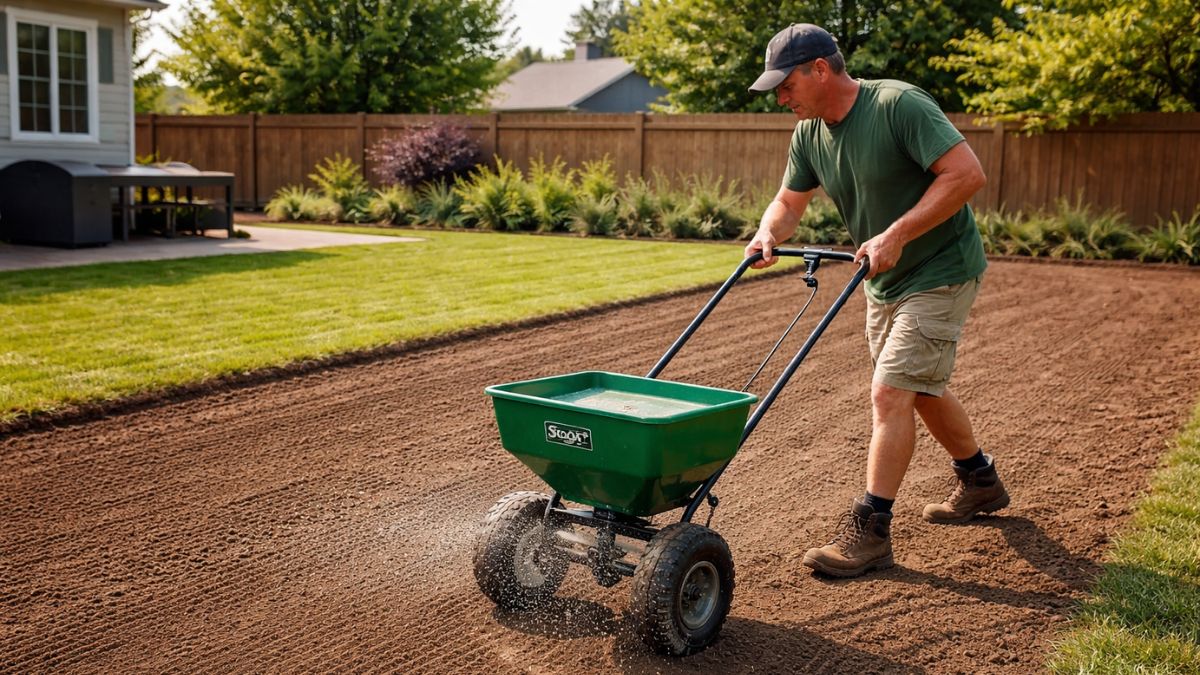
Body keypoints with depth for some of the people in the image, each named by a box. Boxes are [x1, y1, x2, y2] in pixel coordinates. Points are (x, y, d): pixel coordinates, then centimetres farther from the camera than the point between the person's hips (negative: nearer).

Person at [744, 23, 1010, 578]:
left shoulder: (899, 105, -24)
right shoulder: (809, 134, -1)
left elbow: (967, 173, -28)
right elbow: (789, 202, 8)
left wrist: (896, 235, -31)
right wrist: (768, 233, -15)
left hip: (939, 274, -9)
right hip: (884, 282, 9)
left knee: (891, 393, -14)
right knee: (921, 389, 20)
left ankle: (870, 531, -6)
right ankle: (980, 482, 43)